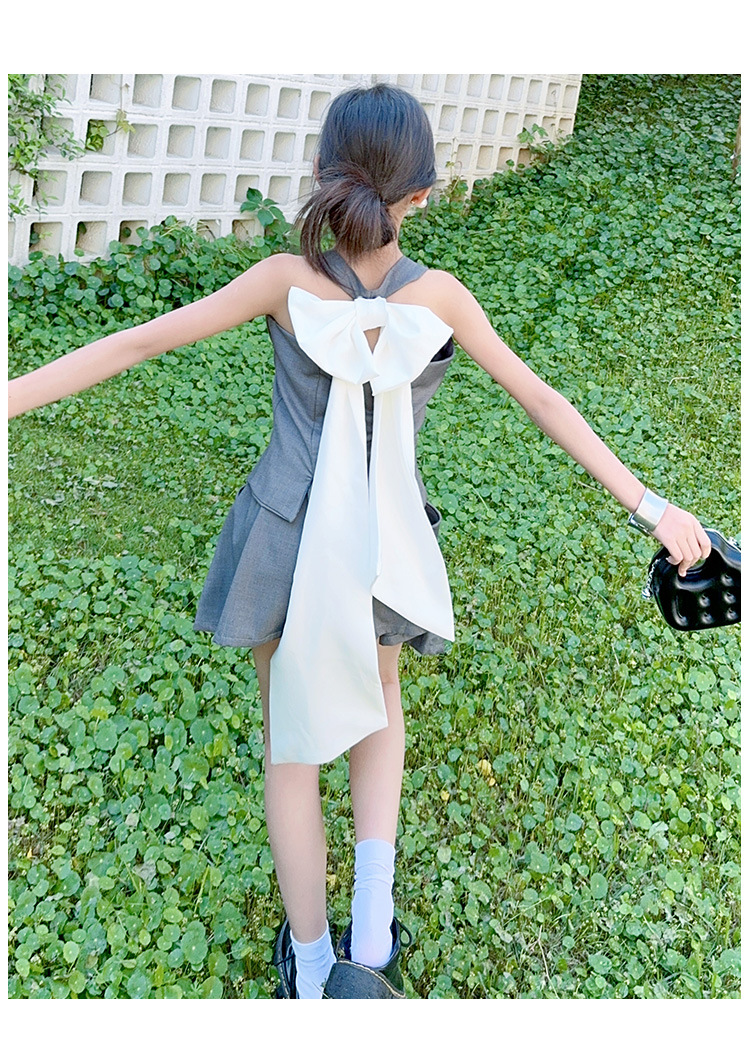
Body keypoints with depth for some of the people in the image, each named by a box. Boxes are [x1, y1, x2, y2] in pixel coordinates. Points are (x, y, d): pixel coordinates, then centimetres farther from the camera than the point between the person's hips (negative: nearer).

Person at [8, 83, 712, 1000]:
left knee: (292, 745, 17)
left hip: (285, 543, 0)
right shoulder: (439, 296, -12)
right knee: (376, 702, 28)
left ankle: (311, 973, 26)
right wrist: (650, 506, 1)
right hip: (384, 552, 1)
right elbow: (540, 399, -7)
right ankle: (371, 930, 18)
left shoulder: (286, 280, -13)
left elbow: (138, 342, -12)